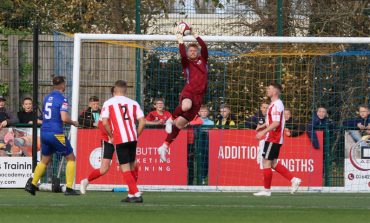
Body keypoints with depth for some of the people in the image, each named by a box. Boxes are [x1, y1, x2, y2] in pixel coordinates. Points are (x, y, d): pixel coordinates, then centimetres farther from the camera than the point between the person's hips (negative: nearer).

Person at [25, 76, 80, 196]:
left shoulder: (47, 98, 11)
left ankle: (32, 184, 13)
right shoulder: (62, 99, -11)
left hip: (44, 132, 7)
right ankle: (69, 188, 0)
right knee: (71, 158, 6)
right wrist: (73, 123, -1)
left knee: (44, 160, 21)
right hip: (56, 133, -7)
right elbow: (64, 118, -19)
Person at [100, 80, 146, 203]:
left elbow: (104, 122, -9)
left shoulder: (108, 103, 2)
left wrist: (111, 136, 3)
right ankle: (131, 195, 20)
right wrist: (136, 135, 12)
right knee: (131, 167, 16)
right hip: (133, 138, 4)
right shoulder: (133, 103, 11)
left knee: (125, 168, -2)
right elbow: (142, 121, 3)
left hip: (120, 139, -4)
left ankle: (136, 194, -12)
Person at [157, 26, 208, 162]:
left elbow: (204, 47, 3)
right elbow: (183, 55, -12)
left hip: (199, 95, 3)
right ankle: (171, 120, -13)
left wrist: (195, 36, 5)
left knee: (180, 123, 1)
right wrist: (180, 40, -10)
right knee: (186, 105, -41)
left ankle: (164, 147, 7)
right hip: (188, 91, -3)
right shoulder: (187, 62, 9)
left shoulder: (202, 60, 18)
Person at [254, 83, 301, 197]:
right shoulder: (275, 104, 15)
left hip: (273, 139, -10)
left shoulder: (276, 105, -17)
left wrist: (263, 131, -25)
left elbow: (276, 123, -24)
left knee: (266, 162, -4)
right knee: (273, 163, 13)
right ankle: (294, 180, 11)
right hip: (274, 139, 10)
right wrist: (263, 126, 14)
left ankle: (266, 190, 1)